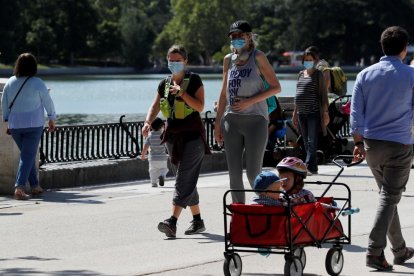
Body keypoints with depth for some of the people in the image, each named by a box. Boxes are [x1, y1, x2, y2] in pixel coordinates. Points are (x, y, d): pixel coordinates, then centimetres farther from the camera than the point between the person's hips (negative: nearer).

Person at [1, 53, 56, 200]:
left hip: (14, 125, 4)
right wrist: (52, 119, 13)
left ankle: (35, 186, 22)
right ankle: (19, 187, -17)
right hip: (34, 124, -4)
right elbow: (47, 102, -1)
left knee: (27, 154, 18)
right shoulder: (37, 83, -10)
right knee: (28, 156, -3)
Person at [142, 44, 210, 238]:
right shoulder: (164, 84, 12)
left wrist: (182, 93, -22)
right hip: (173, 135, 6)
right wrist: (148, 123, -14)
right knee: (187, 180, 12)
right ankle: (198, 221, 21)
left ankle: (172, 222, -27)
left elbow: (200, 107, -11)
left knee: (184, 179, -15)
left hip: (193, 135, -6)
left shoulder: (194, 80, -4)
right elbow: (155, 107, 5)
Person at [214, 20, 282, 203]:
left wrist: (249, 101, -13)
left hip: (255, 119, -5)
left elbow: (276, 87, -4)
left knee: (253, 173, -8)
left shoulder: (258, 57, -2)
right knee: (234, 173, 4)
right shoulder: (228, 60, 12)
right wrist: (218, 123, 14)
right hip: (232, 121, 5)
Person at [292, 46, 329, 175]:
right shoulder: (301, 74, 17)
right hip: (302, 113, 7)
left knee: (312, 142, -12)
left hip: (314, 113, -7)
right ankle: (313, 168, 13)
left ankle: (309, 167, -17)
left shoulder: (318, 74, -1)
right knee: (306, 143, 8)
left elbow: (323, 94, -4)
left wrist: (325, 112, -10)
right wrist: (295, 112, 20)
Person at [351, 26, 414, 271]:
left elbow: (356, 112, 4)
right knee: (390, 197, -4)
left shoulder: (365, 75, 4)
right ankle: (375, 251, -15)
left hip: (372, 143, 4)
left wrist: (359, 142, 9)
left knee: (388, 195, 17)